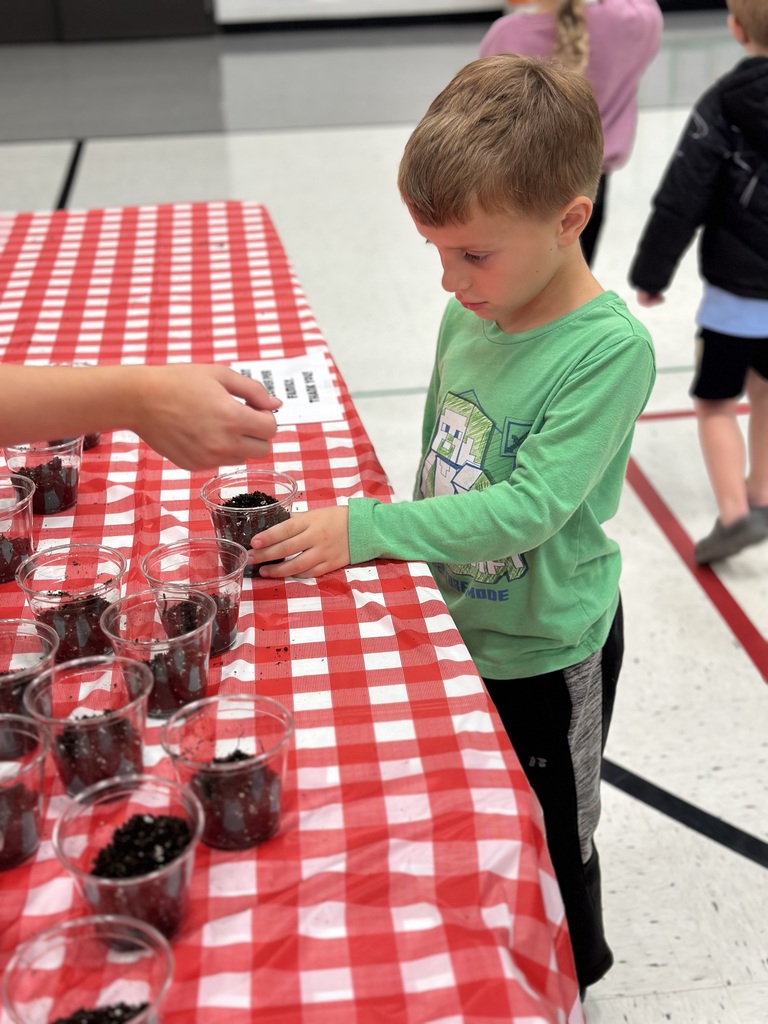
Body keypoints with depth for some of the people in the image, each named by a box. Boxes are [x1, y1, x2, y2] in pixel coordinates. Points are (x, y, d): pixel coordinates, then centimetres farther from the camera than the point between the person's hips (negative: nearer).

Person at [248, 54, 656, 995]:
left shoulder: (607, 348, -26)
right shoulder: (466, 316, -4)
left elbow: (528, 507, -31)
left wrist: (367, 531, -32)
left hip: (544, 651, -7)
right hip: (454, 626, 7)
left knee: (546, 845, 16)